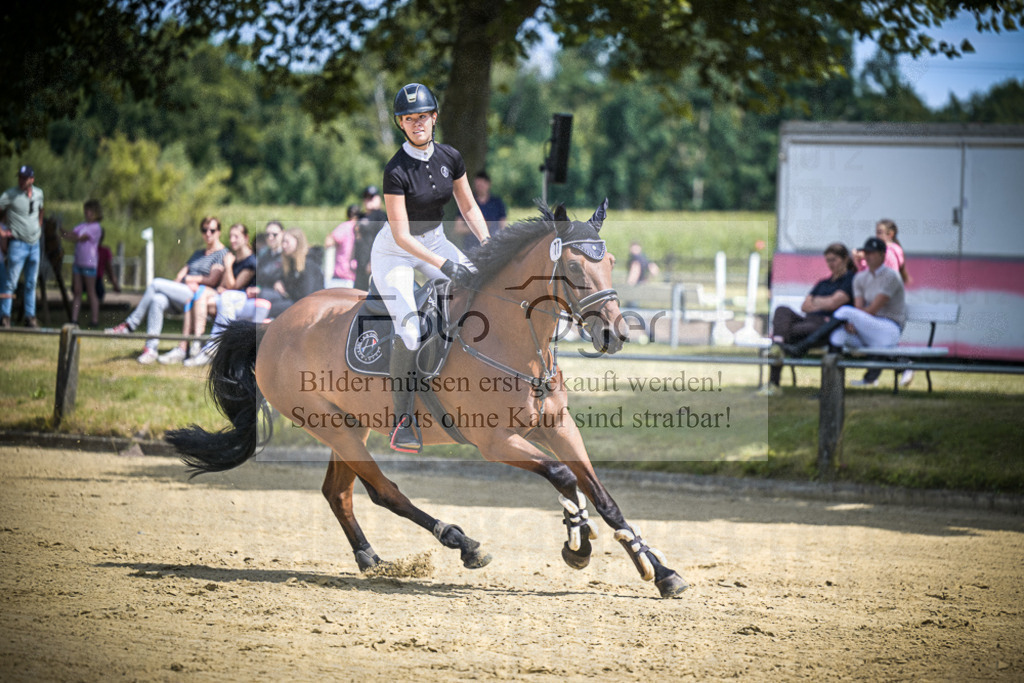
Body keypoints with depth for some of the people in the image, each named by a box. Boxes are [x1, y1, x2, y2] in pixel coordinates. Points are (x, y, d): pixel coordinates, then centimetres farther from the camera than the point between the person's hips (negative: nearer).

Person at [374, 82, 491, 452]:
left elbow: (468, 207, 5)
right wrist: (443, 264, -32)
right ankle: (402, 420, -9)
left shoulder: (450, 157, -8)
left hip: (434, 240, 6)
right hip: (395, 251, -6)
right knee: (408, 330, -19)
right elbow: (401, 235, -25)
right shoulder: (396, 170, -25)